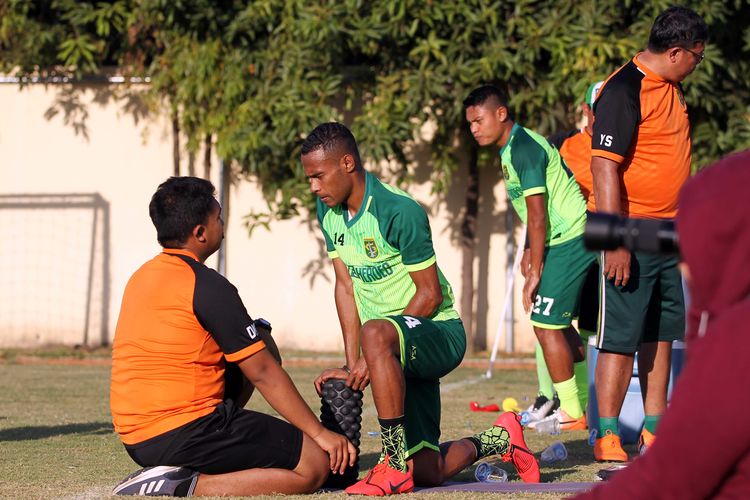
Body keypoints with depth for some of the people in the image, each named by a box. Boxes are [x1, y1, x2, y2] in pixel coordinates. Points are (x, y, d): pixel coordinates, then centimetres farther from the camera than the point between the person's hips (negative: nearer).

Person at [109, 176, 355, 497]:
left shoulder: (143, 277, 14)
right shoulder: (207, 286, -12)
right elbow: (263, 374, -9)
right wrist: (320, 433, -3)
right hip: (184, 432, -9)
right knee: (316, 465, -6)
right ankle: (184, 488, -15)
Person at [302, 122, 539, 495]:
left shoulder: (399, 212, -22)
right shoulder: (328, 211, 1)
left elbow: (430, 294, -19)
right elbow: (345, 286, 6)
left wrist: (372, 357, -20)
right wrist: (353, 365, -1)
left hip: (441, 332, -8)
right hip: (401, 351, 8)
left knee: (375, 333, -42)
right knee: (428, 474, 4)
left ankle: (395, 465, -34)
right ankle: (500, 439, 34)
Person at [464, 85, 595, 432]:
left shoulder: (524, 149, -18)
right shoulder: (511, 149, 13)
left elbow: (537, 216, -20)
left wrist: (534, 272, -18)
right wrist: (531, 252, 16)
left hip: (570, 241, -10)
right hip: (566, 238, 10)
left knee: (545, 323, -9)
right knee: (557, 321, 15)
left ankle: (571, 413, -4)